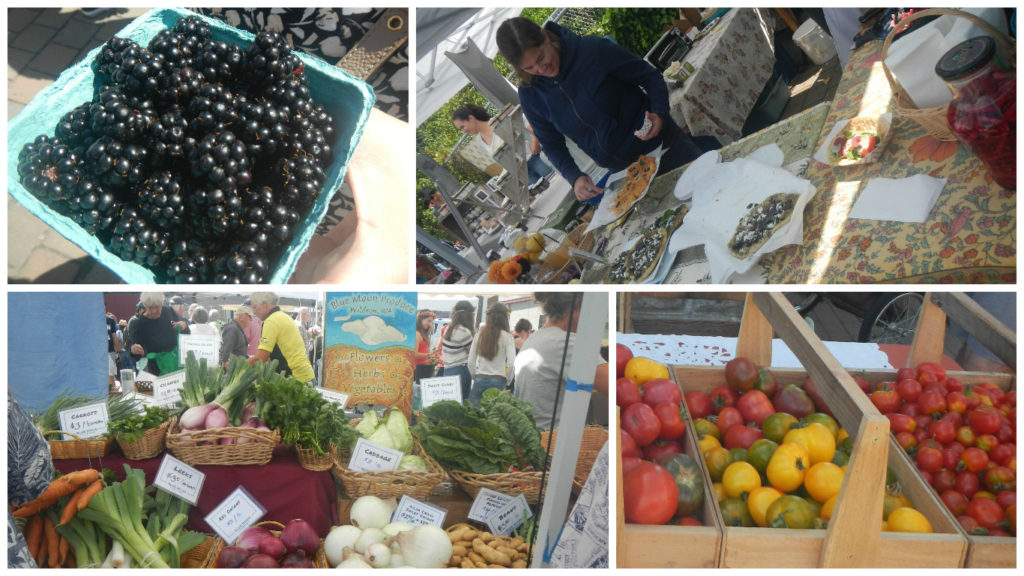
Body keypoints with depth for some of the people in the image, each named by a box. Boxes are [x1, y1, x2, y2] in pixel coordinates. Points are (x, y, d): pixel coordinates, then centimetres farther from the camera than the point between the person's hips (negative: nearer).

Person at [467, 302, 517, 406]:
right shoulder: (506, 336, -4)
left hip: (480, 380, 3)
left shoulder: (480, 334, 6)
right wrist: (507, 381, 4)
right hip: (498, 381, -3)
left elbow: (470, 363, 8)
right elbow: (511, 363, -10)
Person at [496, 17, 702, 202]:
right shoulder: (530, 95, -9)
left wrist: (659, 113, -29)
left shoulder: (593, 49, -20)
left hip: (656, 139, -3)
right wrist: (574, 178, -15)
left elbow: (649, 76, -11)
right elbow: (551, 145, 2)